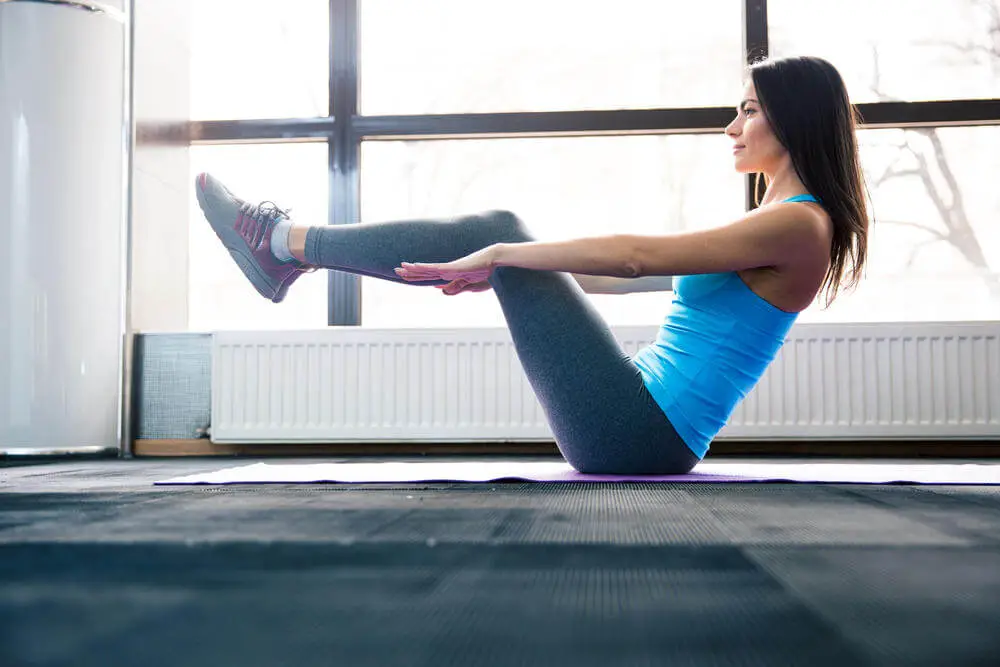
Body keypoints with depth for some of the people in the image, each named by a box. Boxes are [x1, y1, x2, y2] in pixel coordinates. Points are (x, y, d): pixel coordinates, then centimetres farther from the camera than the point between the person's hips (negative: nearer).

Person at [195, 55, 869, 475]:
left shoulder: (799, 225, -11)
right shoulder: (770, 228, 19)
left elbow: (636, 255, -18)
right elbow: (627, 276, 22)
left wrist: (498, 256, -14)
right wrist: (502, 267, 23)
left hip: (636, 437, -9)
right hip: (642, 431, 9)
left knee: (499, 231, -9)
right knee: (500, 233, 6)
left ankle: (284, 243, 2)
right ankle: (289, 252, 10)